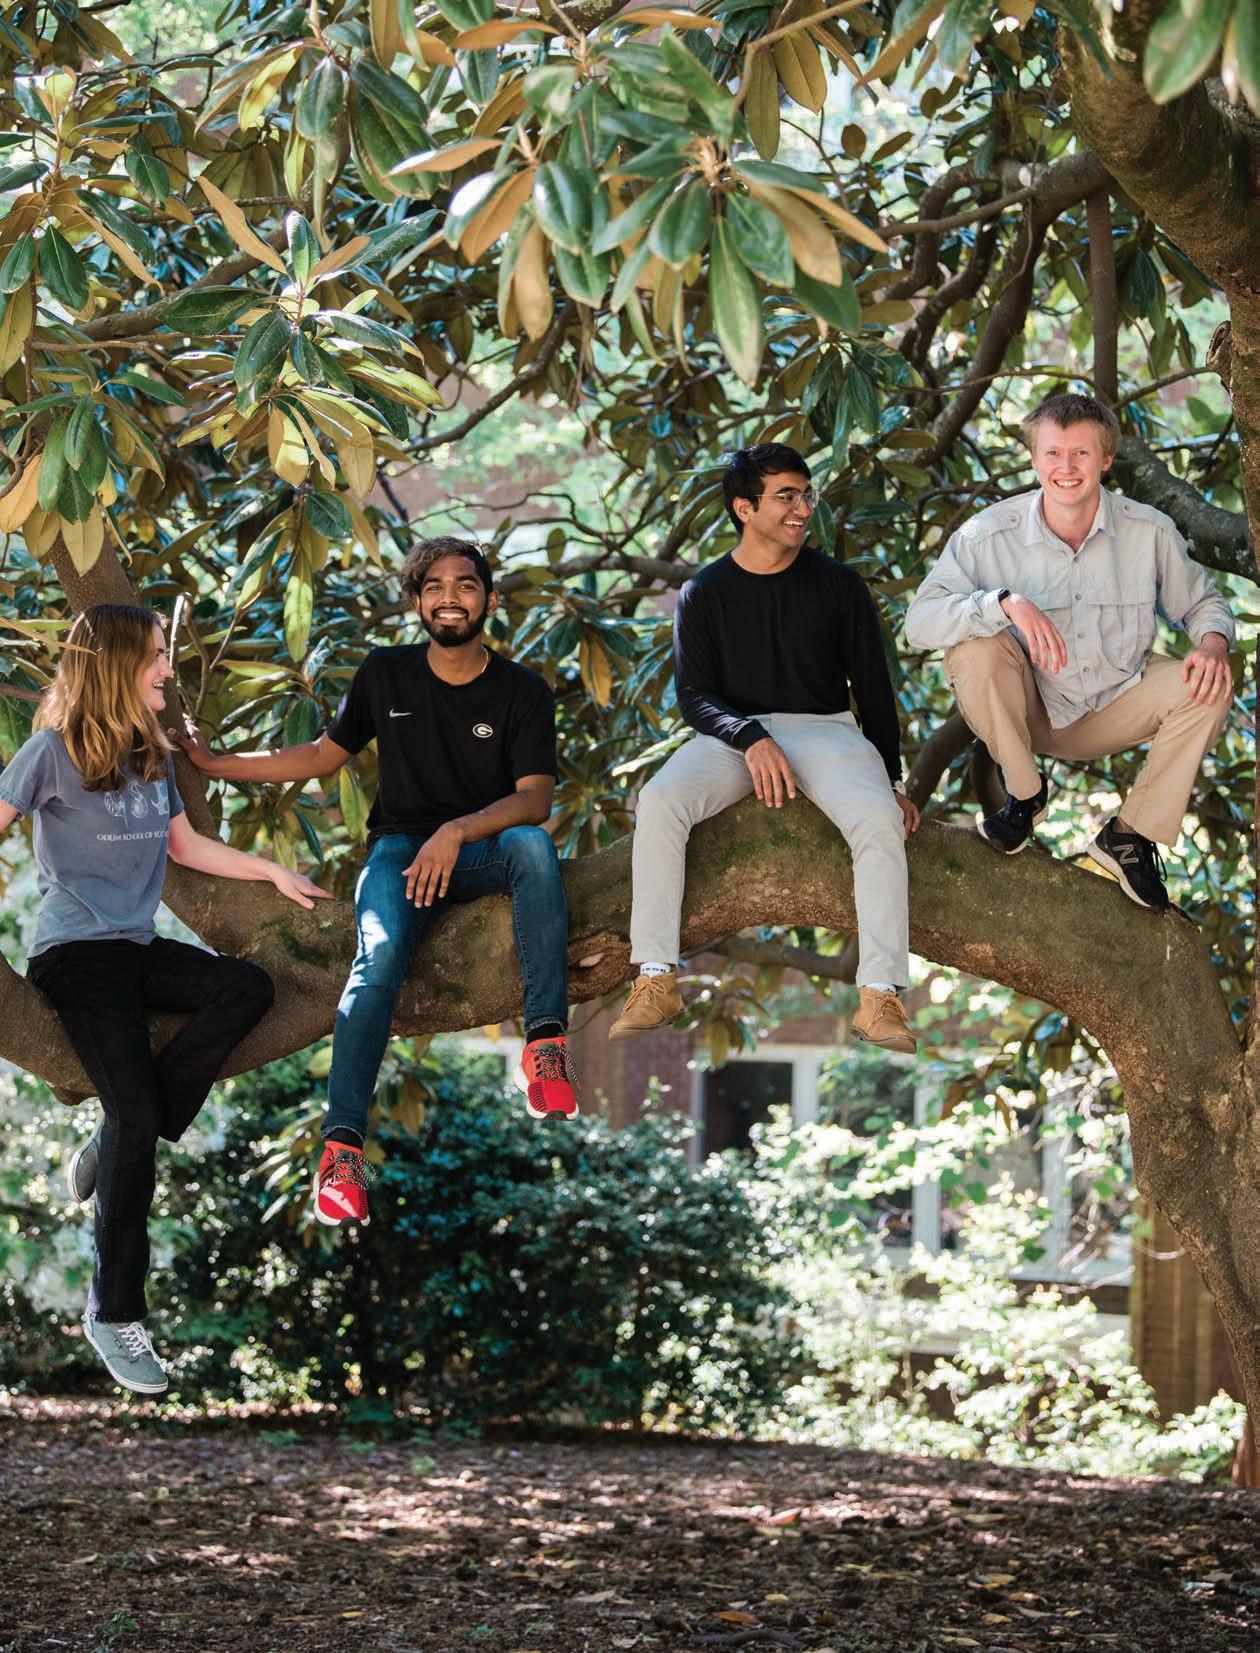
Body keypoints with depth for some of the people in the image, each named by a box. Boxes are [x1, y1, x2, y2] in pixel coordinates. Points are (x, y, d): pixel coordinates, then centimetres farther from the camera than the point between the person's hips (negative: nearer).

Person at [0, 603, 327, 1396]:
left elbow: (185, 844, 27)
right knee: (139, 1119, -20)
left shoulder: (153, 754, 15)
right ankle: (115, 1311, -11)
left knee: (249, 987, -20)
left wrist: (272, 871, 24)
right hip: (76, 949, -7)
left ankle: (115, 1143, -14)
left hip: (138, 945, 7)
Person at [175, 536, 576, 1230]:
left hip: (484, 848, -1)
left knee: (532, 842, -38)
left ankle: (546, 1041, -41)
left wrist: (458, 831, -28)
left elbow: (536, 797, -11)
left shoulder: (522, 691, 0)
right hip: (401, 847, 1)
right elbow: (324, 754, 19)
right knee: (380, 956, -32)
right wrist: (213, 762, 15)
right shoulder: (386, 675, 7)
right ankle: (342, 1141, -39)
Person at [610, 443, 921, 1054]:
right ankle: (656, 980, -28)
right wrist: (751, 740, -20)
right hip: (733, 733, 0)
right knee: (659, 800, -30)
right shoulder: (705, 593, 6)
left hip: (825, 729, 0)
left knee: (879, 818, -32)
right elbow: (694, 695, -1)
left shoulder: (837, 585, 7)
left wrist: (891, 778, 3)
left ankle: (879, 994, -33)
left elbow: (873, 686, 11)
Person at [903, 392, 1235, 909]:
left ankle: (1130, 836, -5)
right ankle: (1024, 793, -5)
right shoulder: (988, 535, -17)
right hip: (1030, 709, -2)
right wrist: (1007, 603, -41)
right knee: (973, 648, -30)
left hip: (1115, 706, 2)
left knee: (1207, 685, -22)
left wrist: (1214, 643, -21)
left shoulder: (1149, 531, -11)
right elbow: (920, 621, -25)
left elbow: (1202, 602, 4)